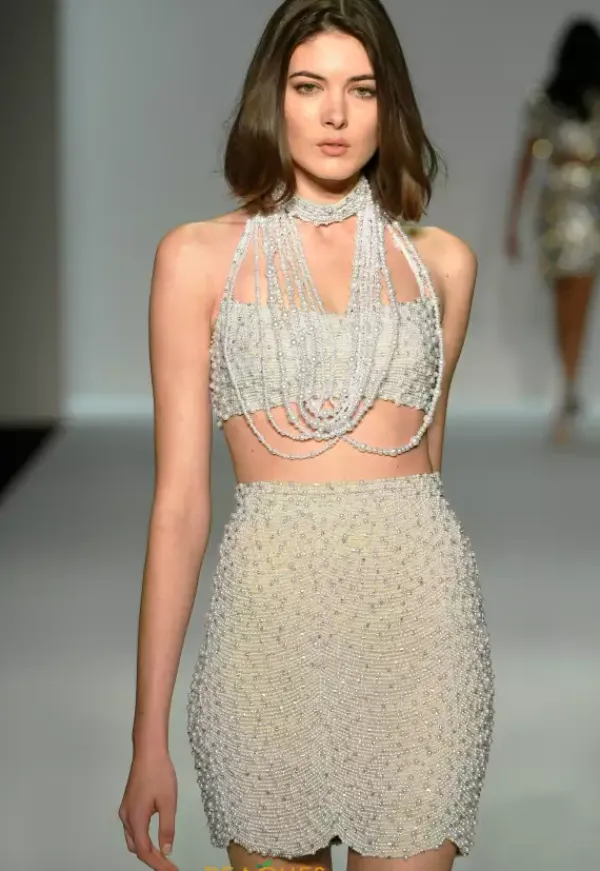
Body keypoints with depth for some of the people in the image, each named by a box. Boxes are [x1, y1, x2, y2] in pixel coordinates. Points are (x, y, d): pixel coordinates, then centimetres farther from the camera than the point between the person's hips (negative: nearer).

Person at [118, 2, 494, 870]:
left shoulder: (442, 260, 8)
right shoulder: (200, 256, 1)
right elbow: (180, 499, -2)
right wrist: (150, 735, -4)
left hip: (423, 605, 1)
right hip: (271, 603, -1)